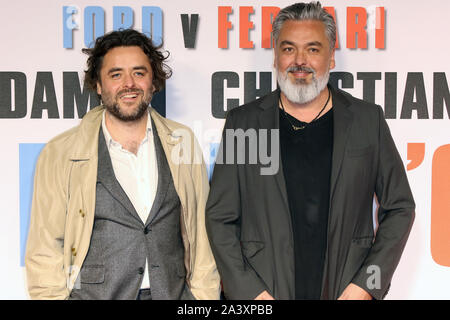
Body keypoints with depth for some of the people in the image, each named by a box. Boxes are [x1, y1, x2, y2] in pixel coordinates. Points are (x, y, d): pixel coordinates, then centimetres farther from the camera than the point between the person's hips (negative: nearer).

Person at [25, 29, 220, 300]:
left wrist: (205, 295, 1)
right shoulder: (60, 154, -2)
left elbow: (202, 232, 7)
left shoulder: (182, 142, 5)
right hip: (94, 295, -2)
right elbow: (45, 250, -1)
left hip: (174, 294, 2)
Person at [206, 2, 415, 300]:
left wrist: (367, 286, -4)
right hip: (267, 290, 0)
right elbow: (219, 217, 1)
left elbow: (400, 208, 4)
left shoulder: (368, 119, 1)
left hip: (348, 290, 1)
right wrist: (249, 291, -8)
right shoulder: (243, 122, 0)